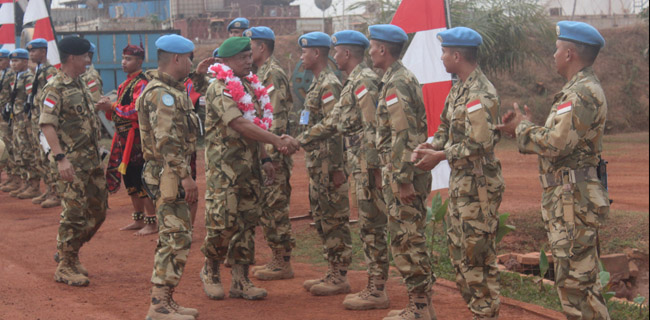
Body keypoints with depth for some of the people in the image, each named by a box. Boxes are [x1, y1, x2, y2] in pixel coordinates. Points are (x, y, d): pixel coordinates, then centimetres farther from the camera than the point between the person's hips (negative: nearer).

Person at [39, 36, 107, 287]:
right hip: (72, 161, -9)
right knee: (74, 213, -6)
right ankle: (65, 267, 4)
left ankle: (70, 253, 27)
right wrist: (60, 158, -26)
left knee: (97, 211, 12)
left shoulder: (80, 85, 15)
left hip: (91, 159, 9)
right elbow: (47, 125, -20)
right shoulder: (54, 89, -12)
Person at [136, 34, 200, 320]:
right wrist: (185, 176, -24)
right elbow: (168, 142, -23)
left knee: (171, 238, 13)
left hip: (170, 175, 11)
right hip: (168, 175, -11)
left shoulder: (171, 91, 18)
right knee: (177, 238, -10)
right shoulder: (162, 94, -17)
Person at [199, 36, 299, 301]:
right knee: (223, 223, -7)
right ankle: (210, 271, 16)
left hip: (249, 167, 8)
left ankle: (240, 280, 13)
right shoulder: (220, 90, -13)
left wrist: (265, 158, 13)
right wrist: (278, 140, -30)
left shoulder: (250, 86, 14)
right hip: (224, 167, -8)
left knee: (248, 222, 7)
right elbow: (240, 125, -24)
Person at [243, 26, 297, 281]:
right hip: (261, 151, 10)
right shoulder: (260, 74, 18)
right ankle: (277, 259, 20)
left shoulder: (273, 74, -13)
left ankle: (283, 264, 0)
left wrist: (271, 152, -23)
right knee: (267, 207, 13)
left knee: (275, 206, -6)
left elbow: (277, 118, -20)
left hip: (272, 154, -10)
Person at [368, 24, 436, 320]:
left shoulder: (396, 84, -16)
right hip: (404, 173, 10)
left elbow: (403, 136, -22)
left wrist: (402, 180, -23)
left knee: (408, 241, -5)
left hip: (403, 175, -10)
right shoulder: (405, 78, 17)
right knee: (408, 240, 14)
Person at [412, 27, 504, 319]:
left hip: (479, 185, -10)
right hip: (459, 182, 10)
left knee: (478, 252, -4)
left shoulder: (481, 95, -18)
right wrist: (427, 147, 0)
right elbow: (446, 129, 19)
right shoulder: (458, 89, 13)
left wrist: (440, 156, -17)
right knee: (458, 249, 16)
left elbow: (478, 145, -25)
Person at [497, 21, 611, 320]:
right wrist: (524, 128, 9)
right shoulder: (579, 89, 17)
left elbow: (556, 144, -24)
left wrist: (523, 128, -8)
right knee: (572, 275, 16)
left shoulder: (583, 93, -18)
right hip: (566, 197, 11)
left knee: (576, 278, -7)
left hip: (574, 198, -11)